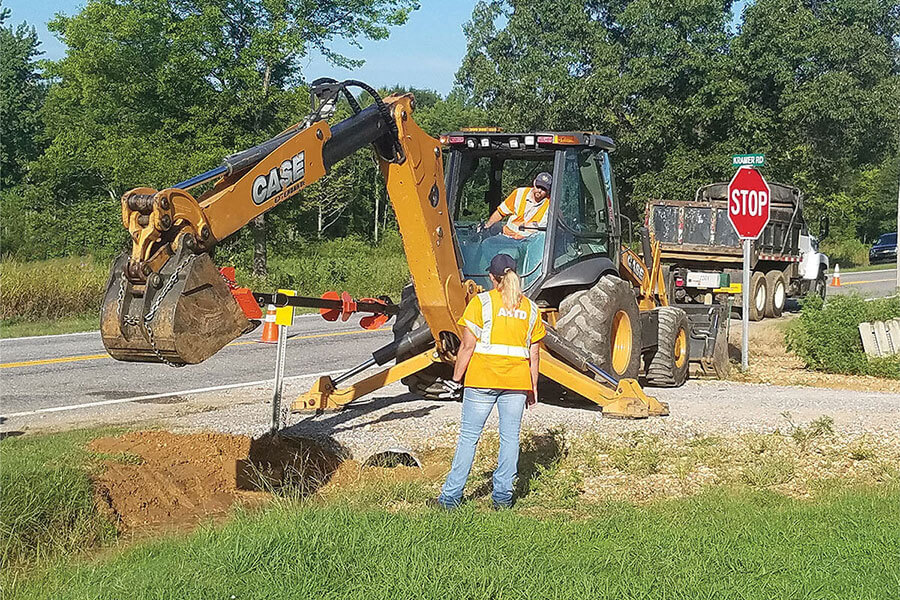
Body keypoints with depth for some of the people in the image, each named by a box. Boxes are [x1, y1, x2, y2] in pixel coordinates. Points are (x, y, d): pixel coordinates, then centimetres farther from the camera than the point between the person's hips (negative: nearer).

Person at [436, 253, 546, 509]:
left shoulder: (481, 302, -3)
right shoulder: (531, 308, 9)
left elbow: (467, 346, -6)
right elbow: (534, 355, 10)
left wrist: (457, 377, 3)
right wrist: (533, 387, 17)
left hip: (481, 380, -3)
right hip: (517, 382, 3)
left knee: (469, 437, 3)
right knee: (510, 437, 9)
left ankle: (451, 495, 4)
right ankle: (503, 495, 9)